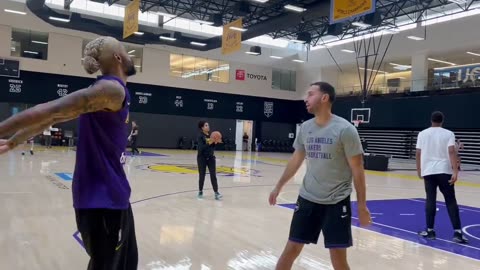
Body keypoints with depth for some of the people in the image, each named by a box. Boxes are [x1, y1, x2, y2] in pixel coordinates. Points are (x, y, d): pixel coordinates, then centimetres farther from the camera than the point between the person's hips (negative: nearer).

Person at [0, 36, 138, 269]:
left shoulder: (107, 88, 12)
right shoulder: (111, 88, -17)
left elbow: (55, 115, 13)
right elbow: (50, 112, -24)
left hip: (111, 194, 9)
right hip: (102, 198, -9)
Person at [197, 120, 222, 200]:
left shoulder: (211, 135, 5)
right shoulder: (200, 136, -11)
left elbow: (213, 147, 10)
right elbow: (200, 148, -21)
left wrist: (215, 143, -8)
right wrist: (209, 143, -29)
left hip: (211, 157, 4)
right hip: (202, 158, -4)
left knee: (213, 175, -2)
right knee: (202, 175, 7)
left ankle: (216, 193, -3)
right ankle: (200, 192, 23)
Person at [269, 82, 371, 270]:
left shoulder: (345, 129, -13)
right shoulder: (305, 127, 3)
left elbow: (357, 169, -10)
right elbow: (296, 160, 15)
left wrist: (362, 205, -10)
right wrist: (278, 187, 18)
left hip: (336, 203, -4)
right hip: (307, 199, 5)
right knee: (291, 249, 10)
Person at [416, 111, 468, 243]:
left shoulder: (422, 134, 6)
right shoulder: (448, 134, 0)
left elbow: (418, 153, 5)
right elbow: (452, 152, -12)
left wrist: (419, 170, 16)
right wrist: (455, 171, -15)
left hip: (428, 171, 2)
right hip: (444, 171, -2)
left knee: (430, 200, 8)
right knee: (451, 201, 4)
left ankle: (430, 231, 11)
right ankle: (457, 232, -1)